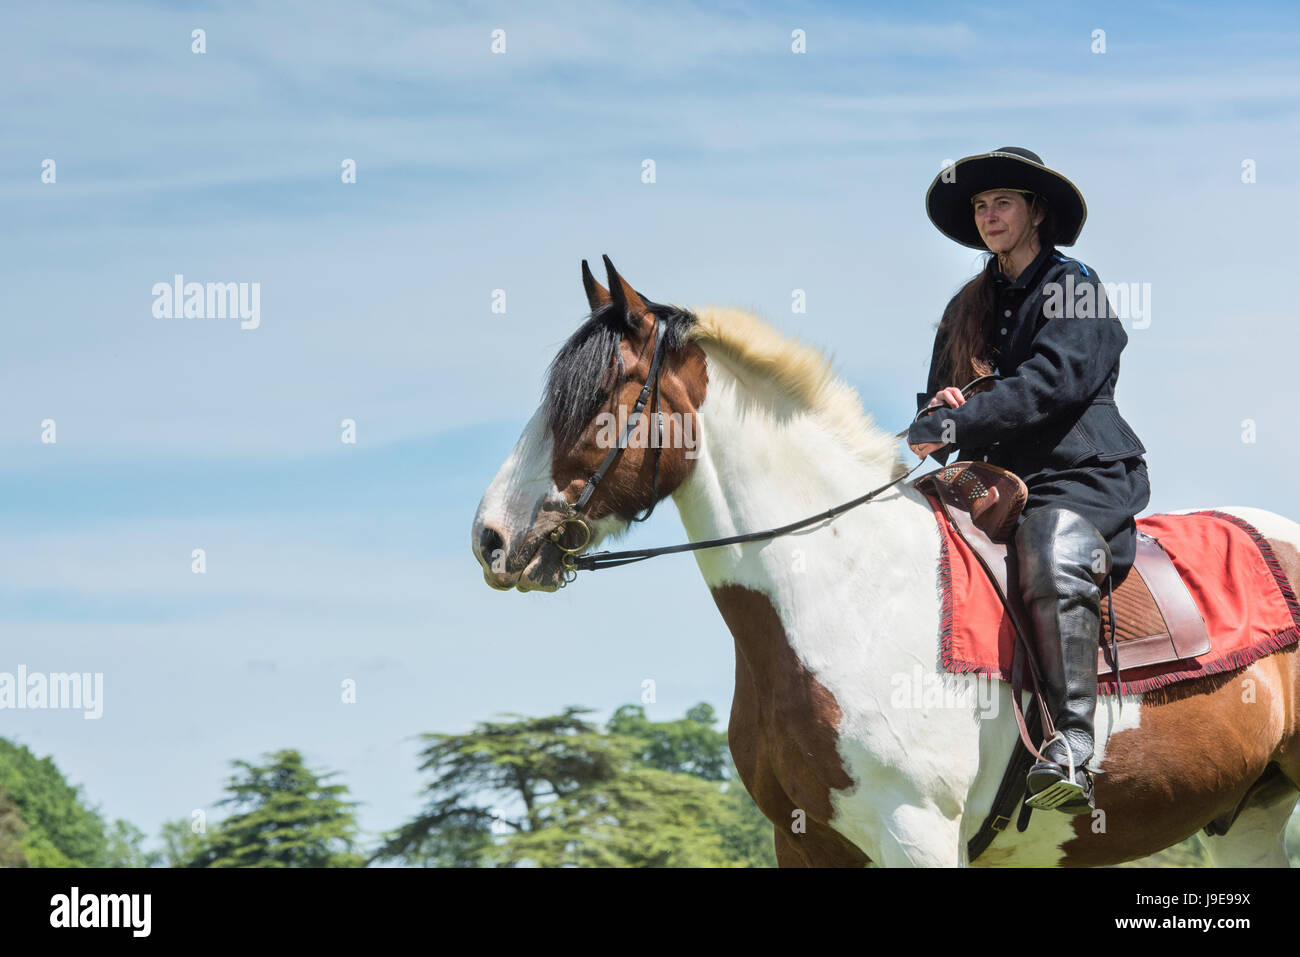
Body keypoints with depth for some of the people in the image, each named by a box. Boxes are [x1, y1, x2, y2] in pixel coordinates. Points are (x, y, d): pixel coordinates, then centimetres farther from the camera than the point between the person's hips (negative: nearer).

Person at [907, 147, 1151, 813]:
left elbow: (1057, 379, -15)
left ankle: (1070, 752, -44)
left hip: (1081, 475, -8)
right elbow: (939, 395, 23)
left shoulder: (1070, 284, 0)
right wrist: (939, 405, -5)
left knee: (1052, 561, -36)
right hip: (995, 480, 8)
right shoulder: (969, 306, 21)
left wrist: (959, 424, -24)